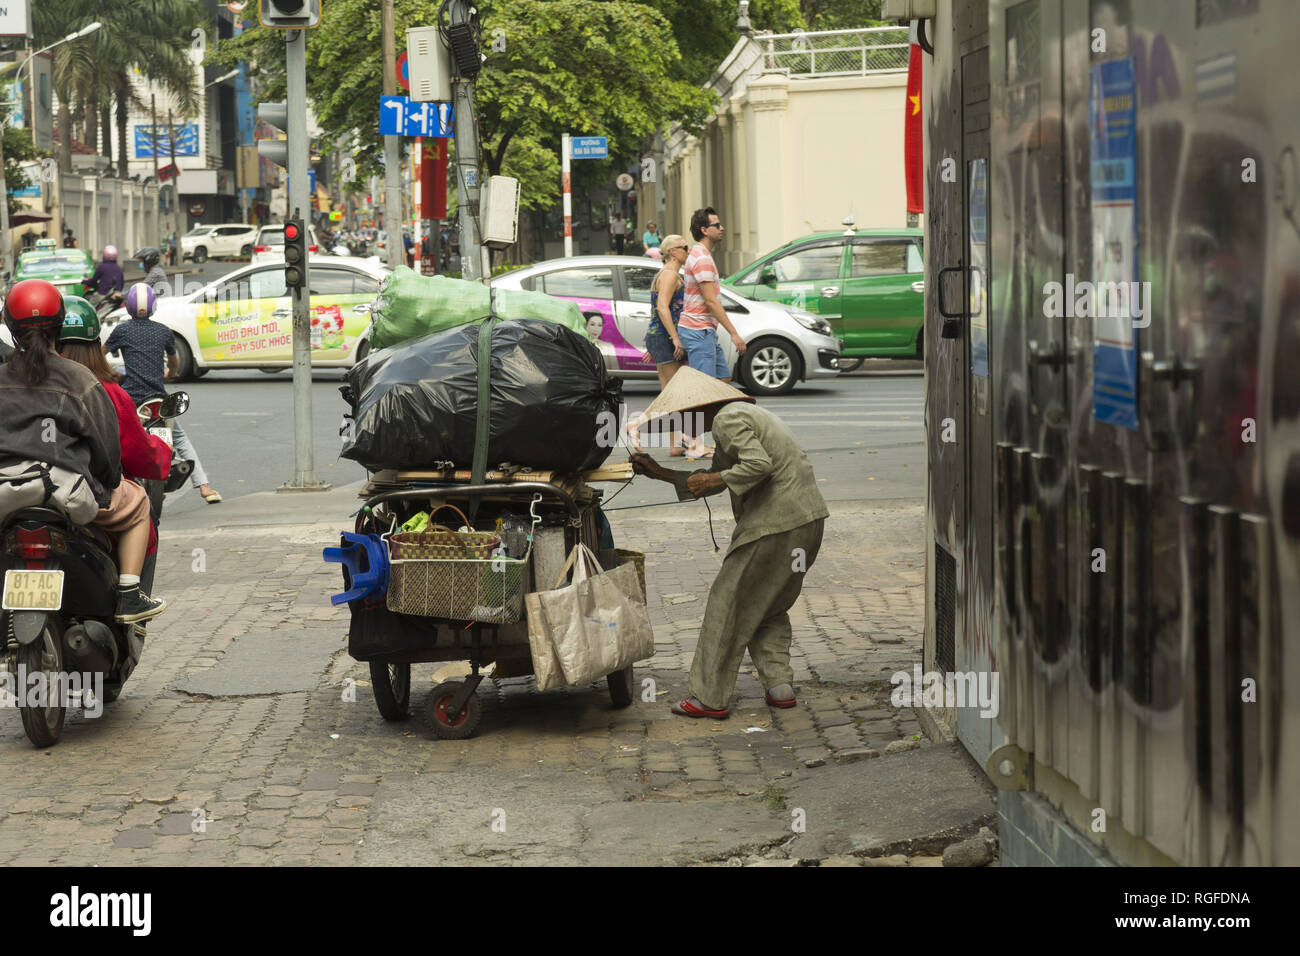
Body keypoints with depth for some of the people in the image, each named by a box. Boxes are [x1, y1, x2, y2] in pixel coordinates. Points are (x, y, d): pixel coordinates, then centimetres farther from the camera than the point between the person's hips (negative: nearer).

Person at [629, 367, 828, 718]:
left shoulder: (728, 419, -10)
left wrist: (712, 479, -13)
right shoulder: (738, 415, 22)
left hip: (775, 527, -10)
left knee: (728, 605, 0)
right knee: (769, 608, 21)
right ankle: (779, 684, 12)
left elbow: (759, 464, -24)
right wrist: (660, 473, 25)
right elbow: (716, 479, 28)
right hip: (807, 521, 10)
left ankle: (710, 698, 4)